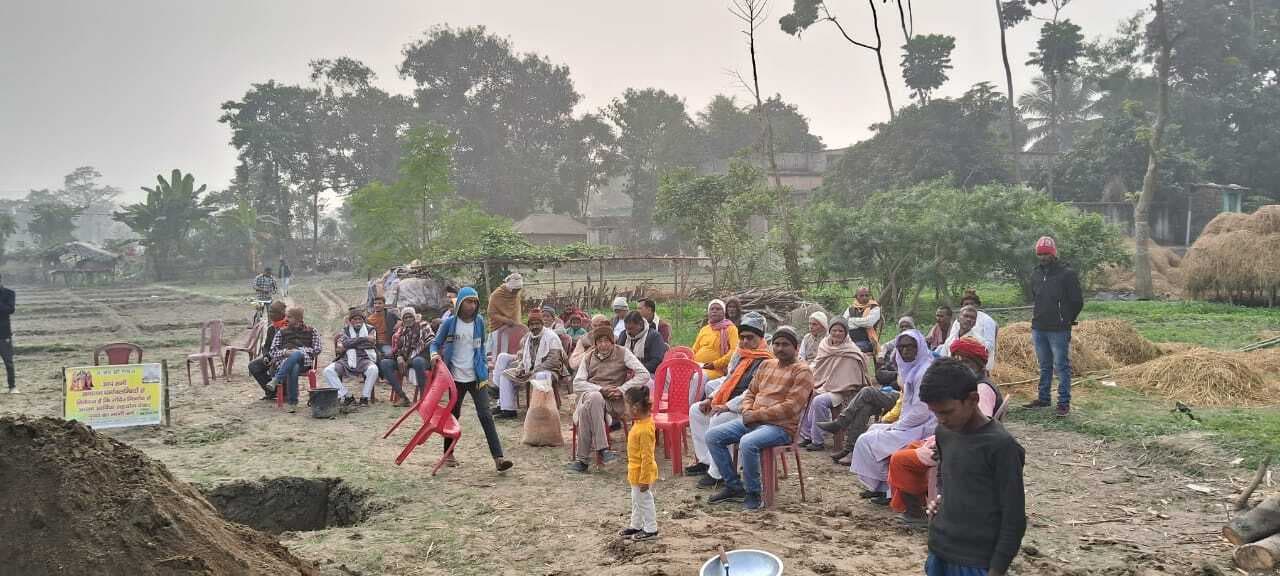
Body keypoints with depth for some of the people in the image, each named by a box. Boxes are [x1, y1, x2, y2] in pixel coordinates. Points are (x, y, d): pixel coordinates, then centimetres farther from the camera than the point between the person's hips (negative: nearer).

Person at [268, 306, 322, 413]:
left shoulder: (311, 331, 17)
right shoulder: (282, 332, 23)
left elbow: (317, 349, 6)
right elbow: (273, 351, 15)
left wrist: (300, 350, -5)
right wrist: (285, 352, -7)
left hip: (304, 361, -1)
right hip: (284, 361, 1)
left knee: (296, 355, -41)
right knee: (293, 369, -39)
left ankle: (277, 380, -42)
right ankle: (293, 403, -40)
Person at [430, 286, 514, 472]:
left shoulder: (479, 321, 3)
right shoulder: (450, 323, -5)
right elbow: (435, 343, 4)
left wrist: (484, 369, 8)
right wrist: (435, 354, -18)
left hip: (476, 377, 1)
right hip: (456, 377, -1)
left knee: (485, 415, -7)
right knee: (454, 415, 12)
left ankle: (498, 458, -13)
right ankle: (448, 453, 30)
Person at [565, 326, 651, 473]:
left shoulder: (623, 353, 8)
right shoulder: (589, 357, 17)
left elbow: (644, 375, -2)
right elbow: (577, 383, 7)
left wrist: (622, 389, -11)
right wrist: (600, 389, -9)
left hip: (612, 401, -2)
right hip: (589, 394, 2)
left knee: (587, 410, -34)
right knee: (595, 398, -36)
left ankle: (581, 459, -26)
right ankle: (602, 449, -35)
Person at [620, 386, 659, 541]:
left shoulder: (644, 429, -29)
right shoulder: (639, 423, 2)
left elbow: (647, 457, -27)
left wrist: (644, 479, -23)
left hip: (643, 473, -10)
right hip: (636, 471, 10)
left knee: (644, 501, 6)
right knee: (636, 500, 22)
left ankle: (651, 529, 20)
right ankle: (636, 525, 36)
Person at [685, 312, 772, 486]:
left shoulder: (765, 361, -17)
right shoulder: (739, 355, 14)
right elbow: (728, 380, 23)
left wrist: (727, 406, -25)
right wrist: (712, 398, 9)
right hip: (727, 402, 10)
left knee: (717, 420, -31)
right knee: (696, 410, 8)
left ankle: (716, 474, -20)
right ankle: (706, 461, 11)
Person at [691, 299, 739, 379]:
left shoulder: (730, 329, 5)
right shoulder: (703, 329, 22)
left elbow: (734, 351, -7)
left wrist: (715, 364, -14)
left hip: (715, 370, -5)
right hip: (697, 367, 5)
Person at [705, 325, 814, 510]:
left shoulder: (802, 371, -6)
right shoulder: (767, 365, 17)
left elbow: (790, 407, -16)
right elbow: (750, 392, 22)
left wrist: (757, 415, -17)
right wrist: (747, 411, -1)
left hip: (781, 426, -8)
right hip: (752, 421, 8)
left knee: (747, 442, -35)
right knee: (712, 436, -6)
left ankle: (753, 494, -16)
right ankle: (734, 487, 3)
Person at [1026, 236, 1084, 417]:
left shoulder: (1067, 274, -8)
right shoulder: (1036, 274, 11)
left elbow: (1077, 302, -4)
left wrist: (1066, 321, 4)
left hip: (1059, 330, -6)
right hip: (1038, 328, 6)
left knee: (1061, 366, -3)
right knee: (1044, 366, 15)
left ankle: (1064, 403, 0)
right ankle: (1044, 398, 24)